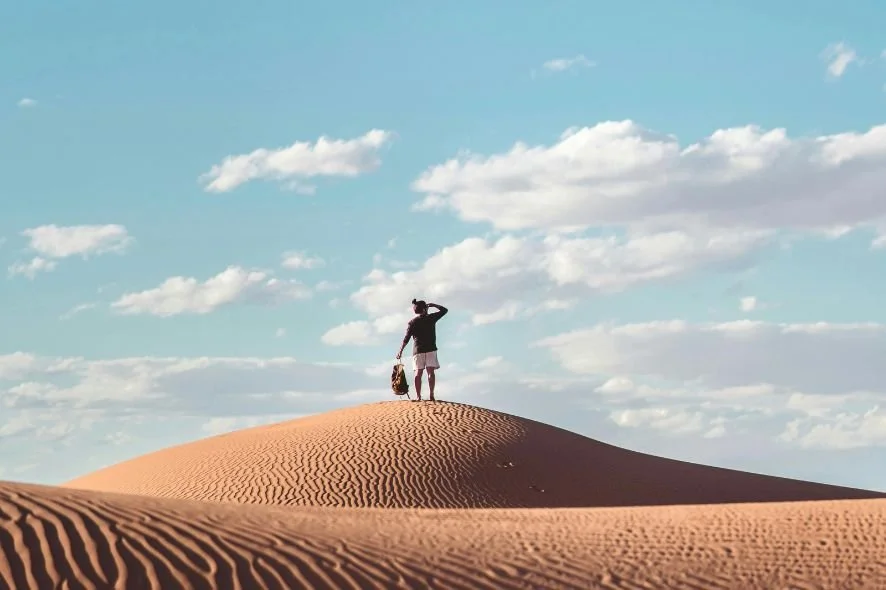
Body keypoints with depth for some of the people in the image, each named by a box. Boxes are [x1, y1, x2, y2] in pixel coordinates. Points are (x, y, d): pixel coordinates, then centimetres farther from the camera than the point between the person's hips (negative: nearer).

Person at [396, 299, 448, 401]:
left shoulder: (412, 322, 4)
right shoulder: (431, 318, 1)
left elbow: (406, 339, 1)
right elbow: (444, 310, 13)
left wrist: (400, 351, 8)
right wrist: (433, 305, 23)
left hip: (418, 350, 1)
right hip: (430, 349, -1)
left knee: (418, 373, 1)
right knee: (430, 371, -3)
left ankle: (418, 396, -6)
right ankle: (431, 395, -12)